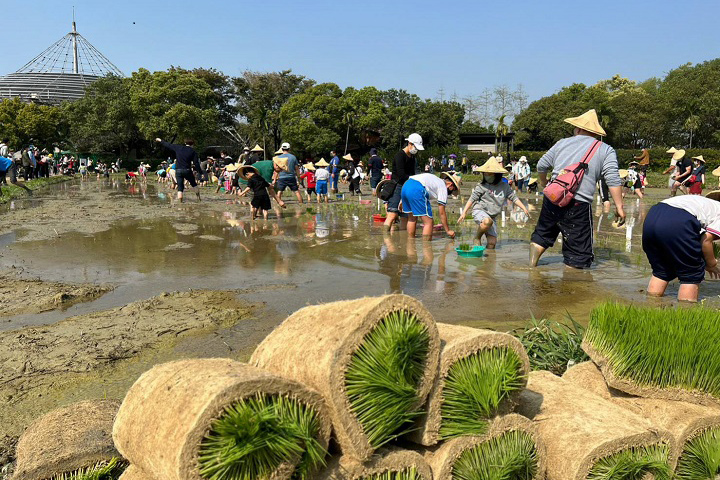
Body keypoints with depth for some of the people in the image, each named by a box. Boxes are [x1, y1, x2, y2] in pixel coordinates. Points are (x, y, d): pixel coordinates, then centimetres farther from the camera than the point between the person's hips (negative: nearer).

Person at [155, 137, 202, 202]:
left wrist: (160, 140, 32)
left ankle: (180, 201, -4)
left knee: (180, 187, 5)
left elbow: (168, 145, 18)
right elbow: (196, 163, -3)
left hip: (178, 170, 2)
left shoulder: (178, 148, 7)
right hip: (187, 170, -2)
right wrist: (199, 171, 2)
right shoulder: (193, 151, 2)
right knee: (193, 184, 17)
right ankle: (198, 198, 17)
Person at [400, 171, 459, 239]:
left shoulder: (436, 180, 32)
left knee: (412, 219, 24)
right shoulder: (443, 188, 9)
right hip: (416, 190, -9)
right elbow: (442, 213, 8)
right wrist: (448, 231, 15)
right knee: (428, 222, 0)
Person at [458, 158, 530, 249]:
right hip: (479, 211, -4)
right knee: (488, 221, -38)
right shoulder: (481, 186, -3)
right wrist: (464, 212, -8)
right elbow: (472, 199, -1)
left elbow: (514, 198, 12)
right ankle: (477, 238, -13)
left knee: (492, 242, -7)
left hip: (491, 216, 4)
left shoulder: (505, 187, 7)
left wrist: (524, 209, 4)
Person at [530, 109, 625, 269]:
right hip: (578, 205, -4)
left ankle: (532, 267, 26)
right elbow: (613, 180, -6)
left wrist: (544, 184, 37)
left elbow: (541, 166, 19)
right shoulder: (606, 150, 6)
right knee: (578, 250, 4)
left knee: (542, 234, 25)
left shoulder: (562, 143, 15)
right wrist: (619, 207, -7)